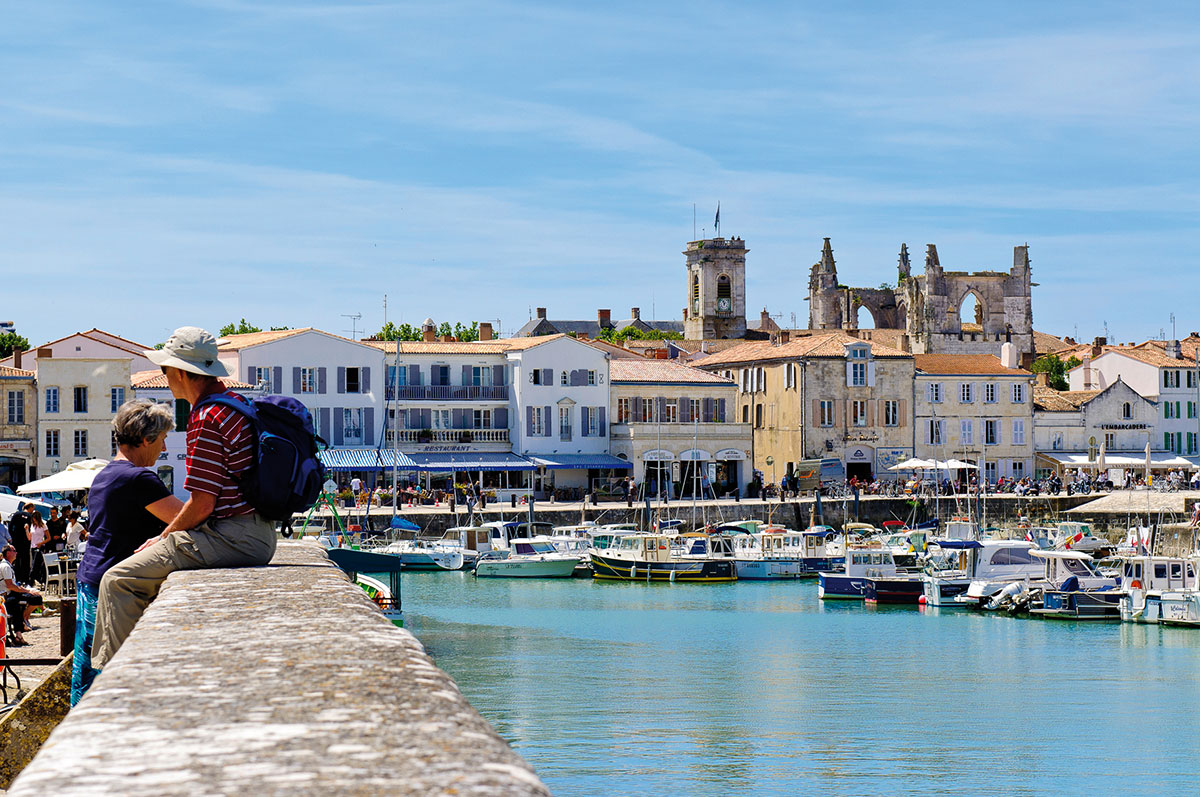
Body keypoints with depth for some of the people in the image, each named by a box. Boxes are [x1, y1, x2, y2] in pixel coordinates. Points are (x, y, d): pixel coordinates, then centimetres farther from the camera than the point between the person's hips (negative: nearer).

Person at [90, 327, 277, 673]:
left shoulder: (207, 420, -16)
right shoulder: (237, 404, 16)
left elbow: (201, 505, -18)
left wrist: (162, 538, -1)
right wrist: (171, 534, 23)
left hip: (232, 537, -11)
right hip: (257, 537, 11)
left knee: (119, 580, -11)